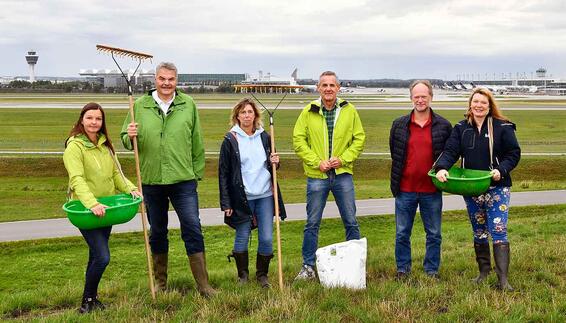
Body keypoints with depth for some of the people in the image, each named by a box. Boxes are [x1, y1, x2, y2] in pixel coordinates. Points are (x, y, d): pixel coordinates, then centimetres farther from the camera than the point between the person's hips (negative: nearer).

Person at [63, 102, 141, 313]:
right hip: (85, 209, -7)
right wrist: (92, 204, -37)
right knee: (102, 257, -13)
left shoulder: (105, 145, 10)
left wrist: (131, 189, -6)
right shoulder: (74, 146, -13)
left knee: (96, 256, 15)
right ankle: (87, 302, 3)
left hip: (104, 209, 7)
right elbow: (77, 179, -24)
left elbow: (116, 173, 12)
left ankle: (92, 298, 28)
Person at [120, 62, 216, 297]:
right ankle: (160, 282, 28)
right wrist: (130, 137, -15)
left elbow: (197, 143, 7)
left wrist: (197, 172, 6)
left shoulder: (188, 104, 2)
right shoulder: (140, 105, 2)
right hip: (151, 180, 1)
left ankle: (203, 284, 4)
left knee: (193, 229, -4)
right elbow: (126, 140, 8)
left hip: (183, 180, -1)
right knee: (157, 232, 13)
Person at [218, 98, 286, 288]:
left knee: (267, 238, 1)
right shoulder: (230, 140, -2)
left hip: (265, 195, 3)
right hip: (241, 197, -3)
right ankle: (242, 274, 22)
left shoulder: (264, 137, 9)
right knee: (242, 237, 5)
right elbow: (223, 173, -2)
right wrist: (226, 203, -6)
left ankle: (262, 274, 18)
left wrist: (274, 163, -3)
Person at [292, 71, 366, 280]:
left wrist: (342, 159, -8)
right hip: (316, 176, -1)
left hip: (343, 174, 1)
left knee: (351, 222, 9)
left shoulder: (349, 111, 3)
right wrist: (316, 162, -11)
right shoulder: (308, 112, 0)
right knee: (312, 223, 6)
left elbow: (359, 139, 5)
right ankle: (308, 267, 18)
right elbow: (298, 140, -1)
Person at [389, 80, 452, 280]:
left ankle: (432, 271, 22)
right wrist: (399, 175, 10)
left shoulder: (443, 126, 0)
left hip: (432, 190, 0)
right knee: (402, 234, 8)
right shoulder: (399, 125, 2)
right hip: (405, 189, 1)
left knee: (434, 234, 9)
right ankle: (402, 270, 21)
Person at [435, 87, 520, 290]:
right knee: (479, 233, 15)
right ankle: (484, 271, 29)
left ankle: (503, 278, -9)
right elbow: (451, 151, -6)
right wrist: (442, 168, -25)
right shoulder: (461, 128, 4)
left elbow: (514, 153, -3)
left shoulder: (502, 127, -4)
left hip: (497, 188, -3)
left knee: (498, 232, -10)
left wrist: (501, 170, -20)